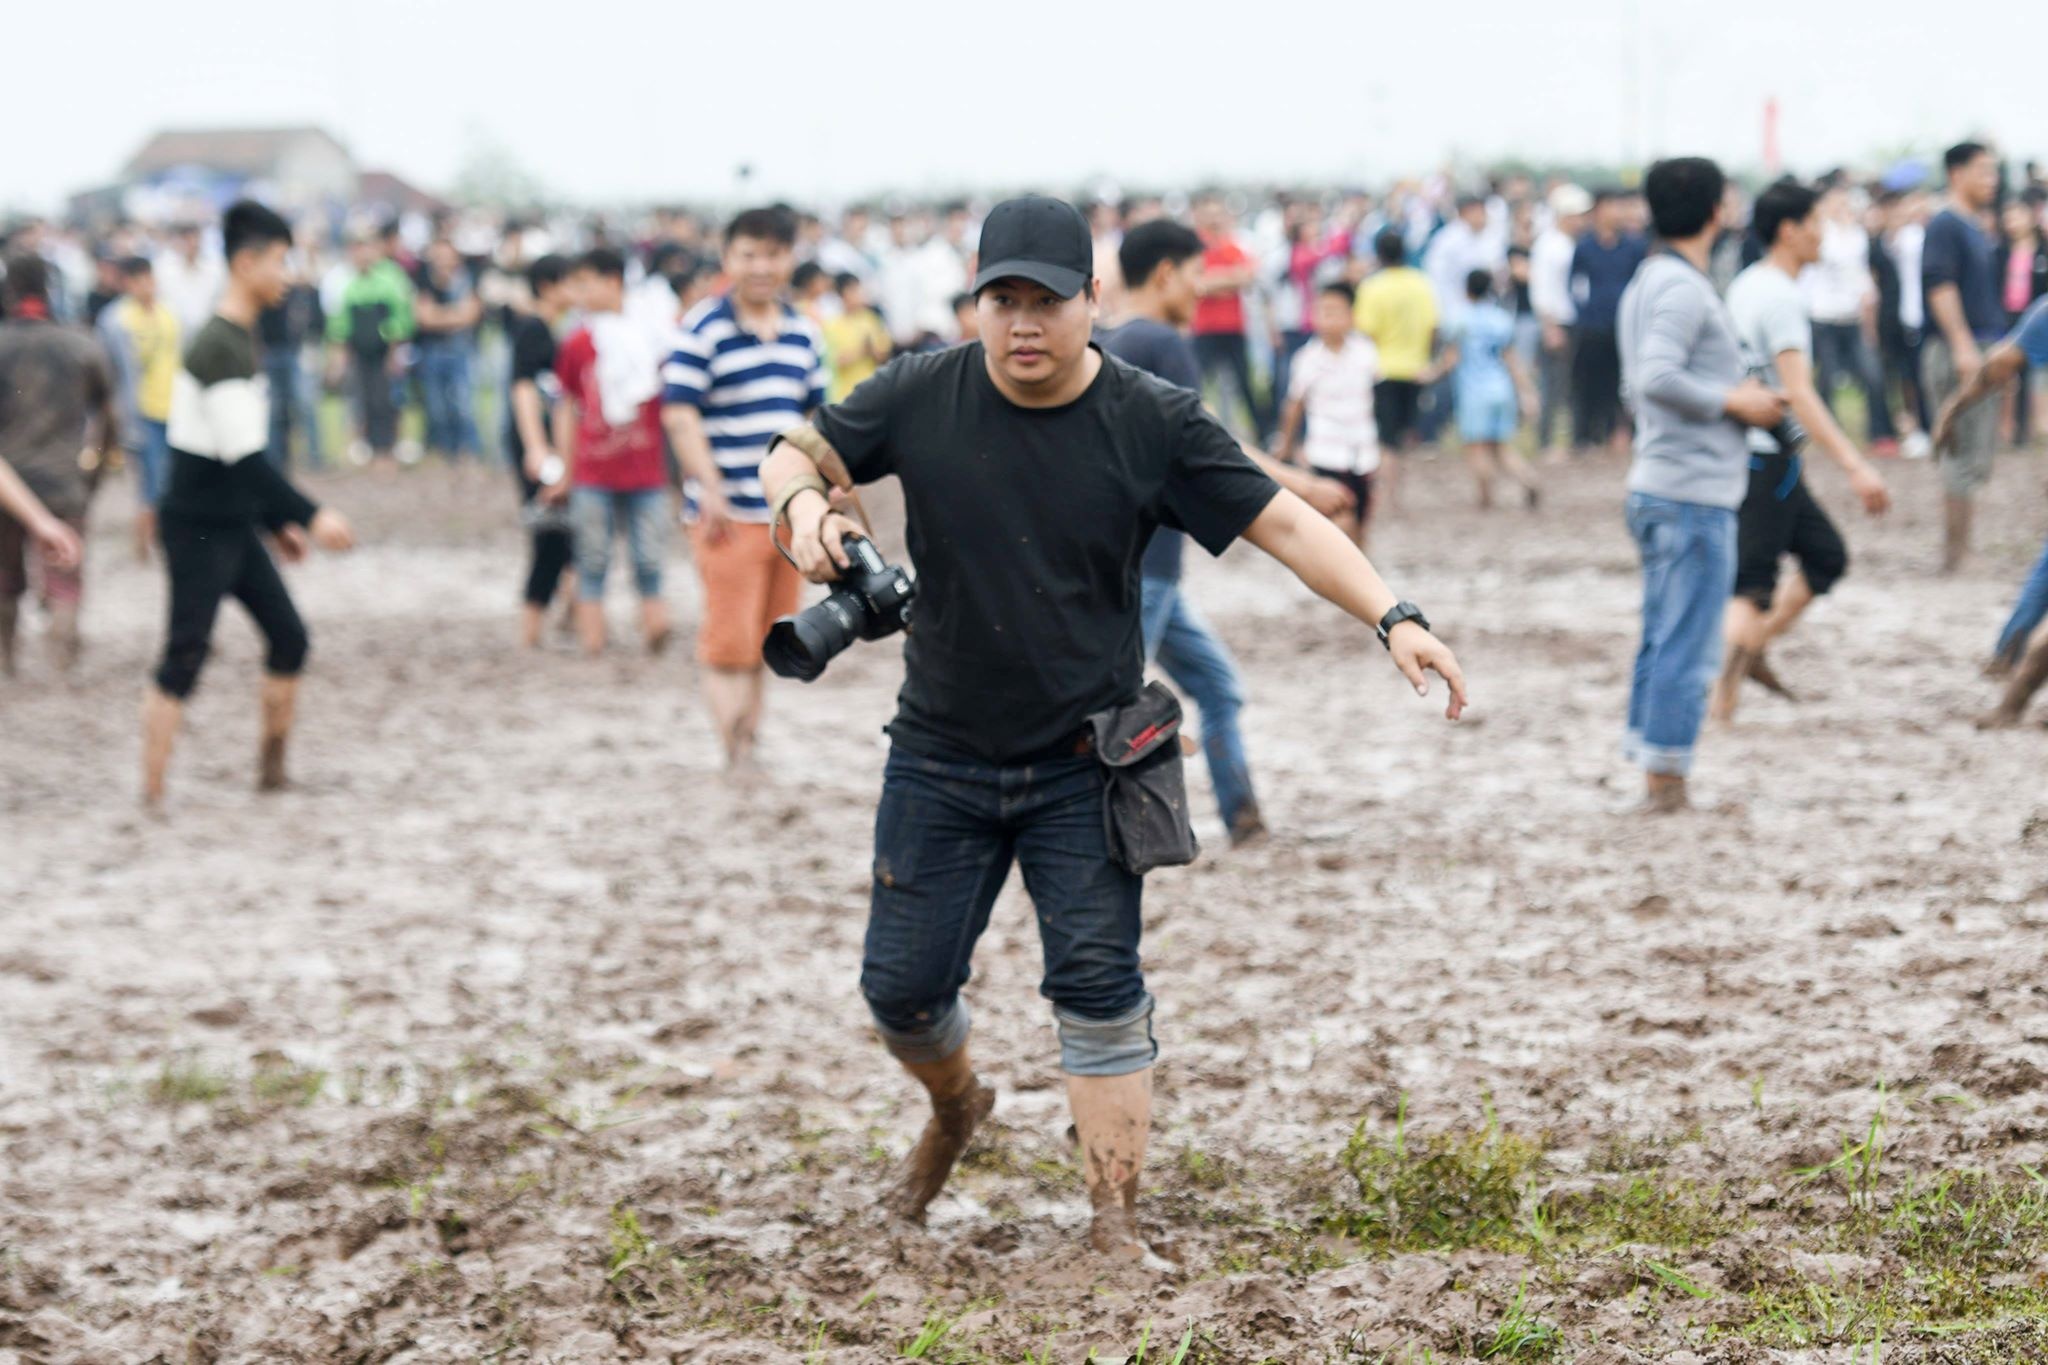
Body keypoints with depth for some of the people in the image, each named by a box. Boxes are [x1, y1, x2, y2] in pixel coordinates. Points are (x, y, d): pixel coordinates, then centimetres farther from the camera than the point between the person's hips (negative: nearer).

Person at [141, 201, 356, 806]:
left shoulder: (241, 339, 12)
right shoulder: (219, 347, -20)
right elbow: (242, 456, -25)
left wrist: (278, 520, 21)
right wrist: (311, 515, -24)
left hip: (234, 525, 10)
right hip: (198, 527, -10)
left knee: (288, 635, 10)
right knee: (185, 657, -8)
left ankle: (272, 766, 20)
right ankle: (152, 793, -4)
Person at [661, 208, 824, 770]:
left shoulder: (803, 334, 13)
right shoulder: (703, 329, -6)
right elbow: (679, 414, -11)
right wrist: (711, 491, -16)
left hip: (788, 510, 6)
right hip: (730, 512, -6)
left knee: (766, 639, 11)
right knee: (729, 640, -8)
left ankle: (751, 739, 20)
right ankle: (735, 753, -8)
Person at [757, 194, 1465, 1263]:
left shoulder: (1153, 423, -8)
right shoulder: (919, 398, -5)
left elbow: (1282, 523, -9)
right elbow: (795, 453, 6)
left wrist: (1391, 615, -22)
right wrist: (803, 502, -19)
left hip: (1085, 765, -2)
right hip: (940, 760, 2)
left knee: (1098, 987, -8)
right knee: (901, 985, 7)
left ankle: (1115, 1223, 0)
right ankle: (957, 1107, 40)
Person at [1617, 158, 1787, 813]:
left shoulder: (1646, 284, 15)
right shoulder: (1683, 288, -16)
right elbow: (1658, 378, -28)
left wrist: (1735, 393, 13)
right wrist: (1734, 401, -17)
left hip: (1656, 486, 10)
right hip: (1694, 493, -10)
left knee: (1662, 640, 14)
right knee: (1687, 648, -5)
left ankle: (1653, 775, 18)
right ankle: (1665, 781, -3)